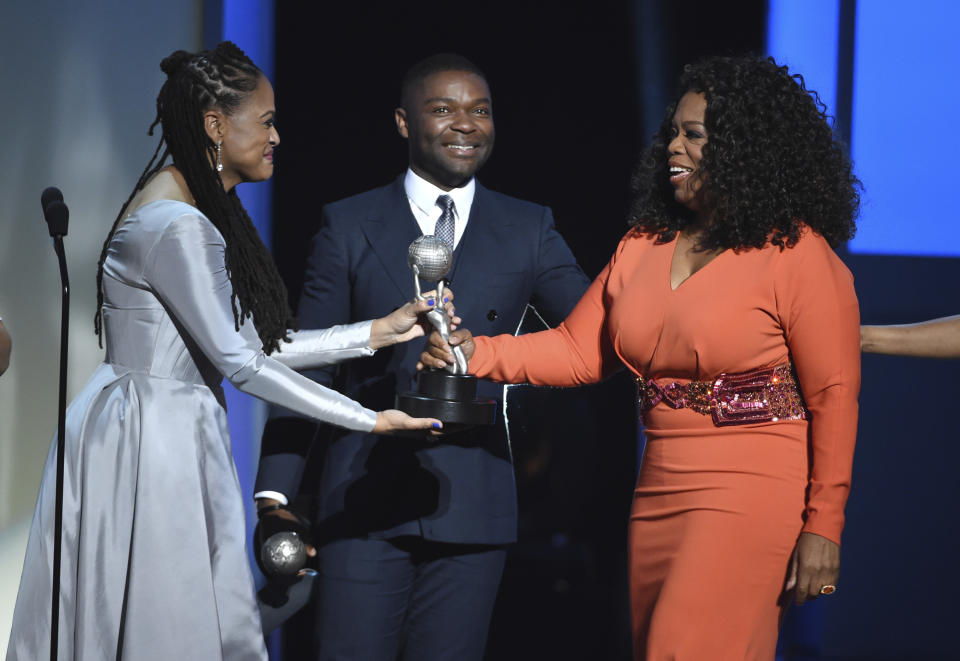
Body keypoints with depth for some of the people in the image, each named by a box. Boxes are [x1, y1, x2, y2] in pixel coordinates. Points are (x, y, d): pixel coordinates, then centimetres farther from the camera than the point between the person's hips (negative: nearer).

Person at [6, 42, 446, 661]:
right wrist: (368, 420, -13)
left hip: (178, 437, 10)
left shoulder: (204, 212, 12)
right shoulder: (177, 225, -20)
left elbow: (253, 345, 11)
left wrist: (378, 331, 9)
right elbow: (237, 362, -18)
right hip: (147, 441, -10)